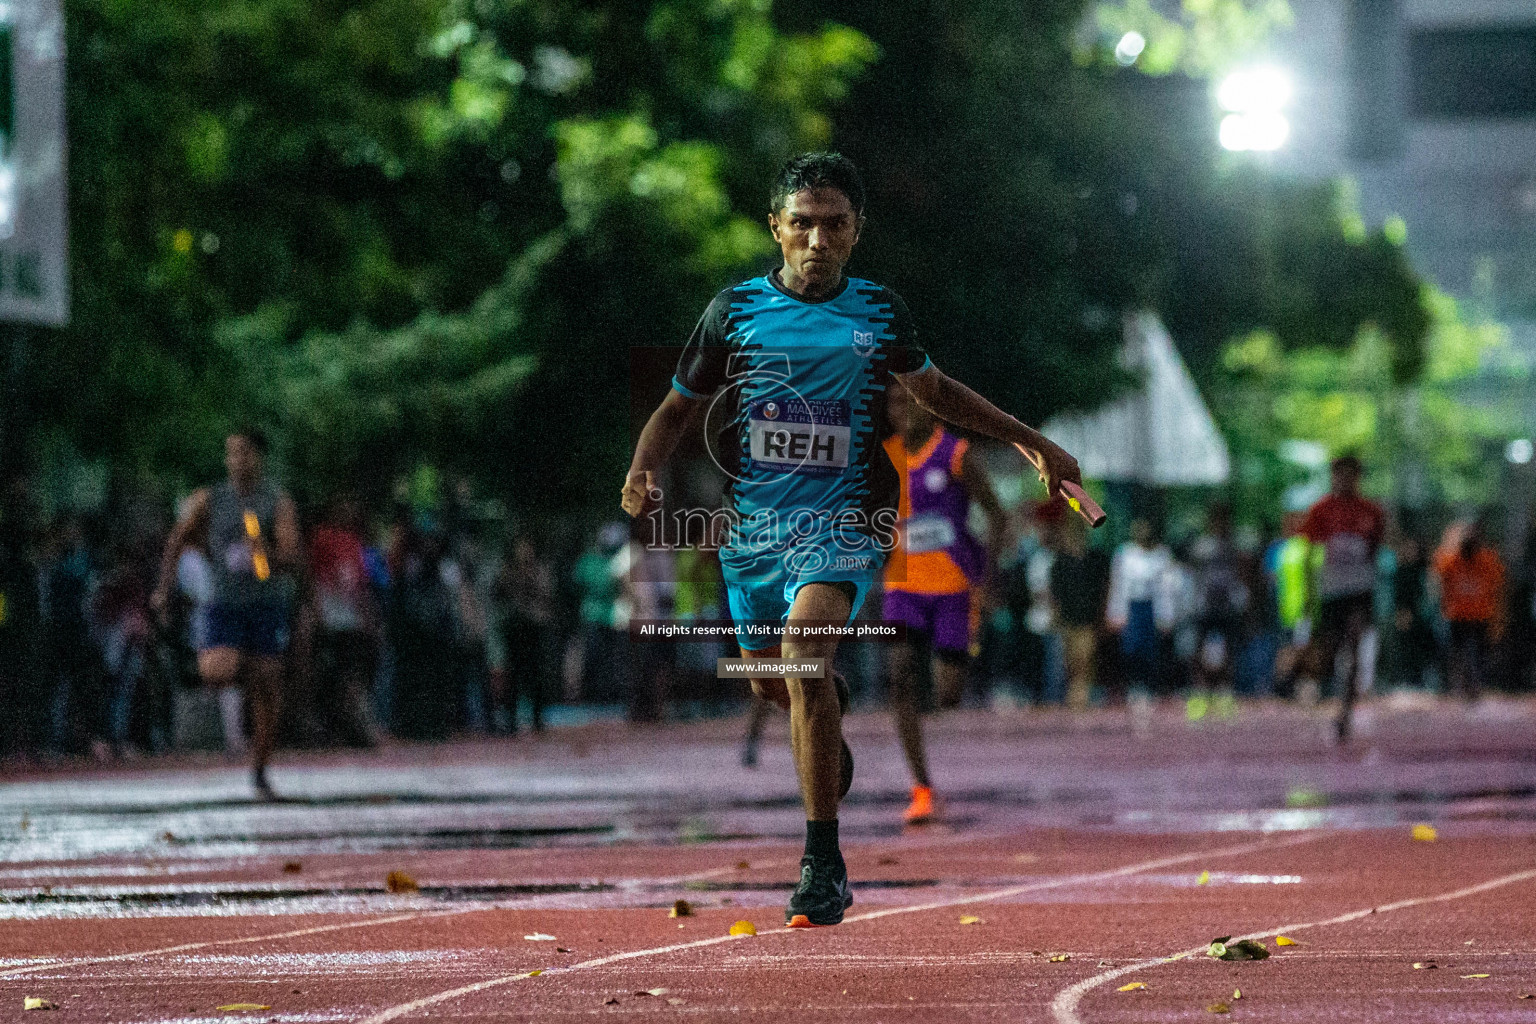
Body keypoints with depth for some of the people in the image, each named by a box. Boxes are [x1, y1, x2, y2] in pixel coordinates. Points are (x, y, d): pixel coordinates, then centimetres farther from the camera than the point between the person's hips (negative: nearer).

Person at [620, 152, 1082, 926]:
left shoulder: (879, 313, 4)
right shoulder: (735, 310, 2)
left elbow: (933, 390, 23)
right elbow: (679, 406, 11)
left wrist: (1031, 443, 23)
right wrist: (644, 471, -9)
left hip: (842, 522, -3)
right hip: (752, 524, 3)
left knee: (804, 660, -26)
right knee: (771, 683, 14)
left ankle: (822, 863, -23)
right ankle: (826, 715, 56)